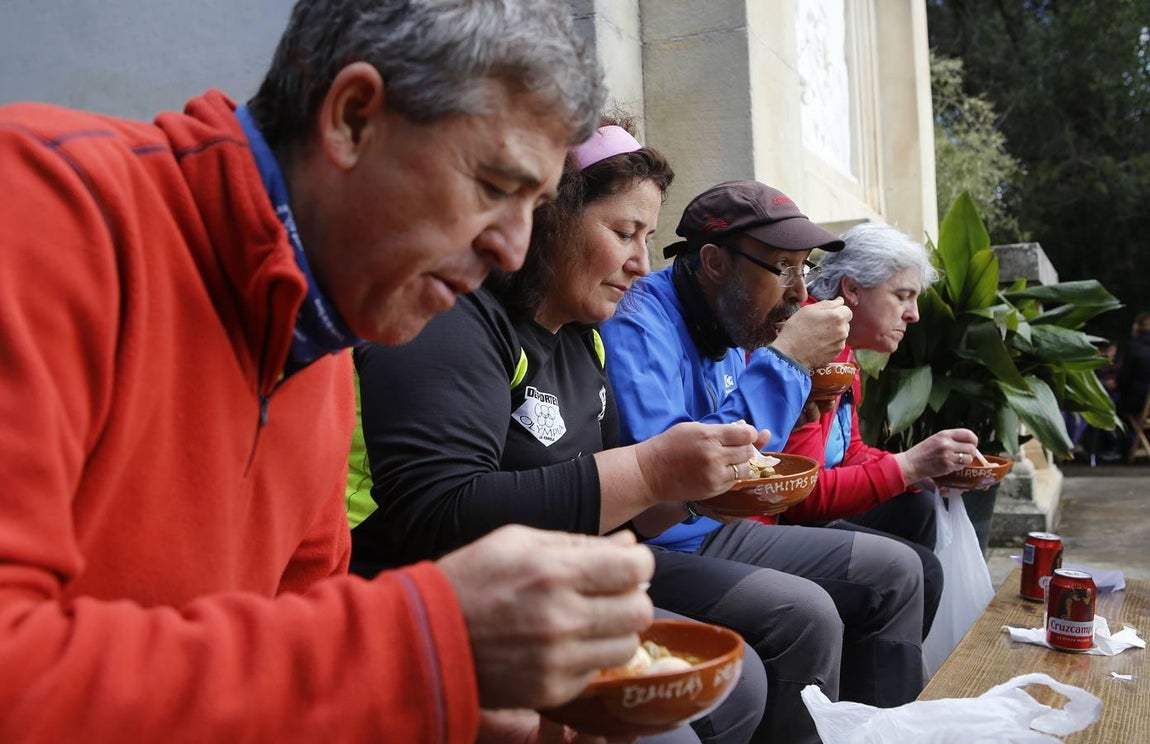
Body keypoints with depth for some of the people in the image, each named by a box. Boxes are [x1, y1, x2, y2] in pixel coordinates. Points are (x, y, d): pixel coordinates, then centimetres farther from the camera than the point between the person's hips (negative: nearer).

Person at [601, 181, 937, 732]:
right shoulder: (638, 324, -21)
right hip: (648, 553, -9)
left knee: (895, 571, 8)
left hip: (716, 534, 9)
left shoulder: (730, 327, 7)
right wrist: (784, 361, -26)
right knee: (806, 611, -29)